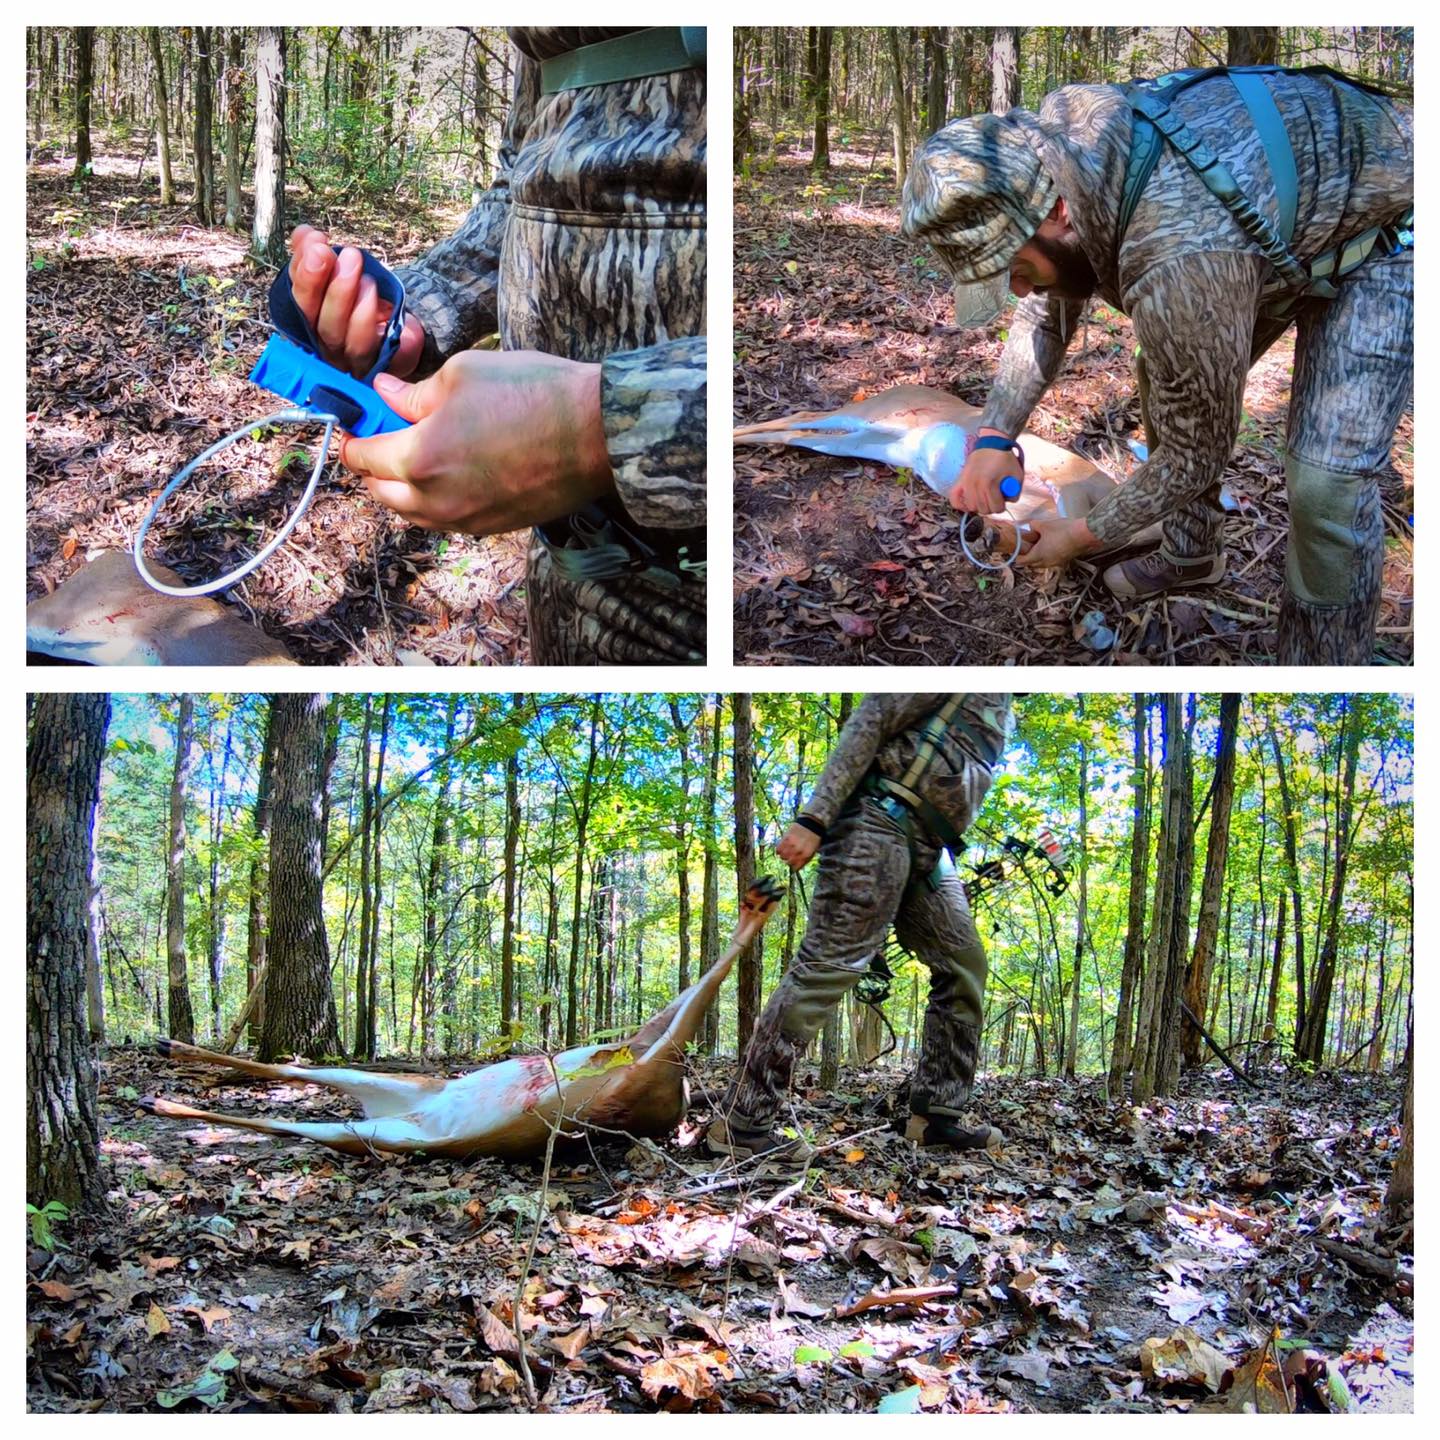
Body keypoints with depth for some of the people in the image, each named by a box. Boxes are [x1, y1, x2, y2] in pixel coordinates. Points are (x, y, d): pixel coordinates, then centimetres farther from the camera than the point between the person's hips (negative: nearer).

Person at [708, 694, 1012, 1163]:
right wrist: (814, 819, -22)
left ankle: (936, 1112, 14)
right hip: (880, 821, -10)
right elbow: (871, 721, -13)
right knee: (827, 967, -13)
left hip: (927, 850, 10)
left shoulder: (1000, 706, 25)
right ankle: (741, 1121, -12)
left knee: (964, 966, 8)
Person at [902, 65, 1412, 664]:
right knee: (1168, 386, 13)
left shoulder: (1181, 263, -42)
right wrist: (995, 435, -12)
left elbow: (1196, 451, -25)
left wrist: (1082, 537, -12)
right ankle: (1191, 551, 36)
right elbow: (1048, 308, -2)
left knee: (1327, 478, -19)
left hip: (1378, 230, -8)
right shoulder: (1054, 133, -19)